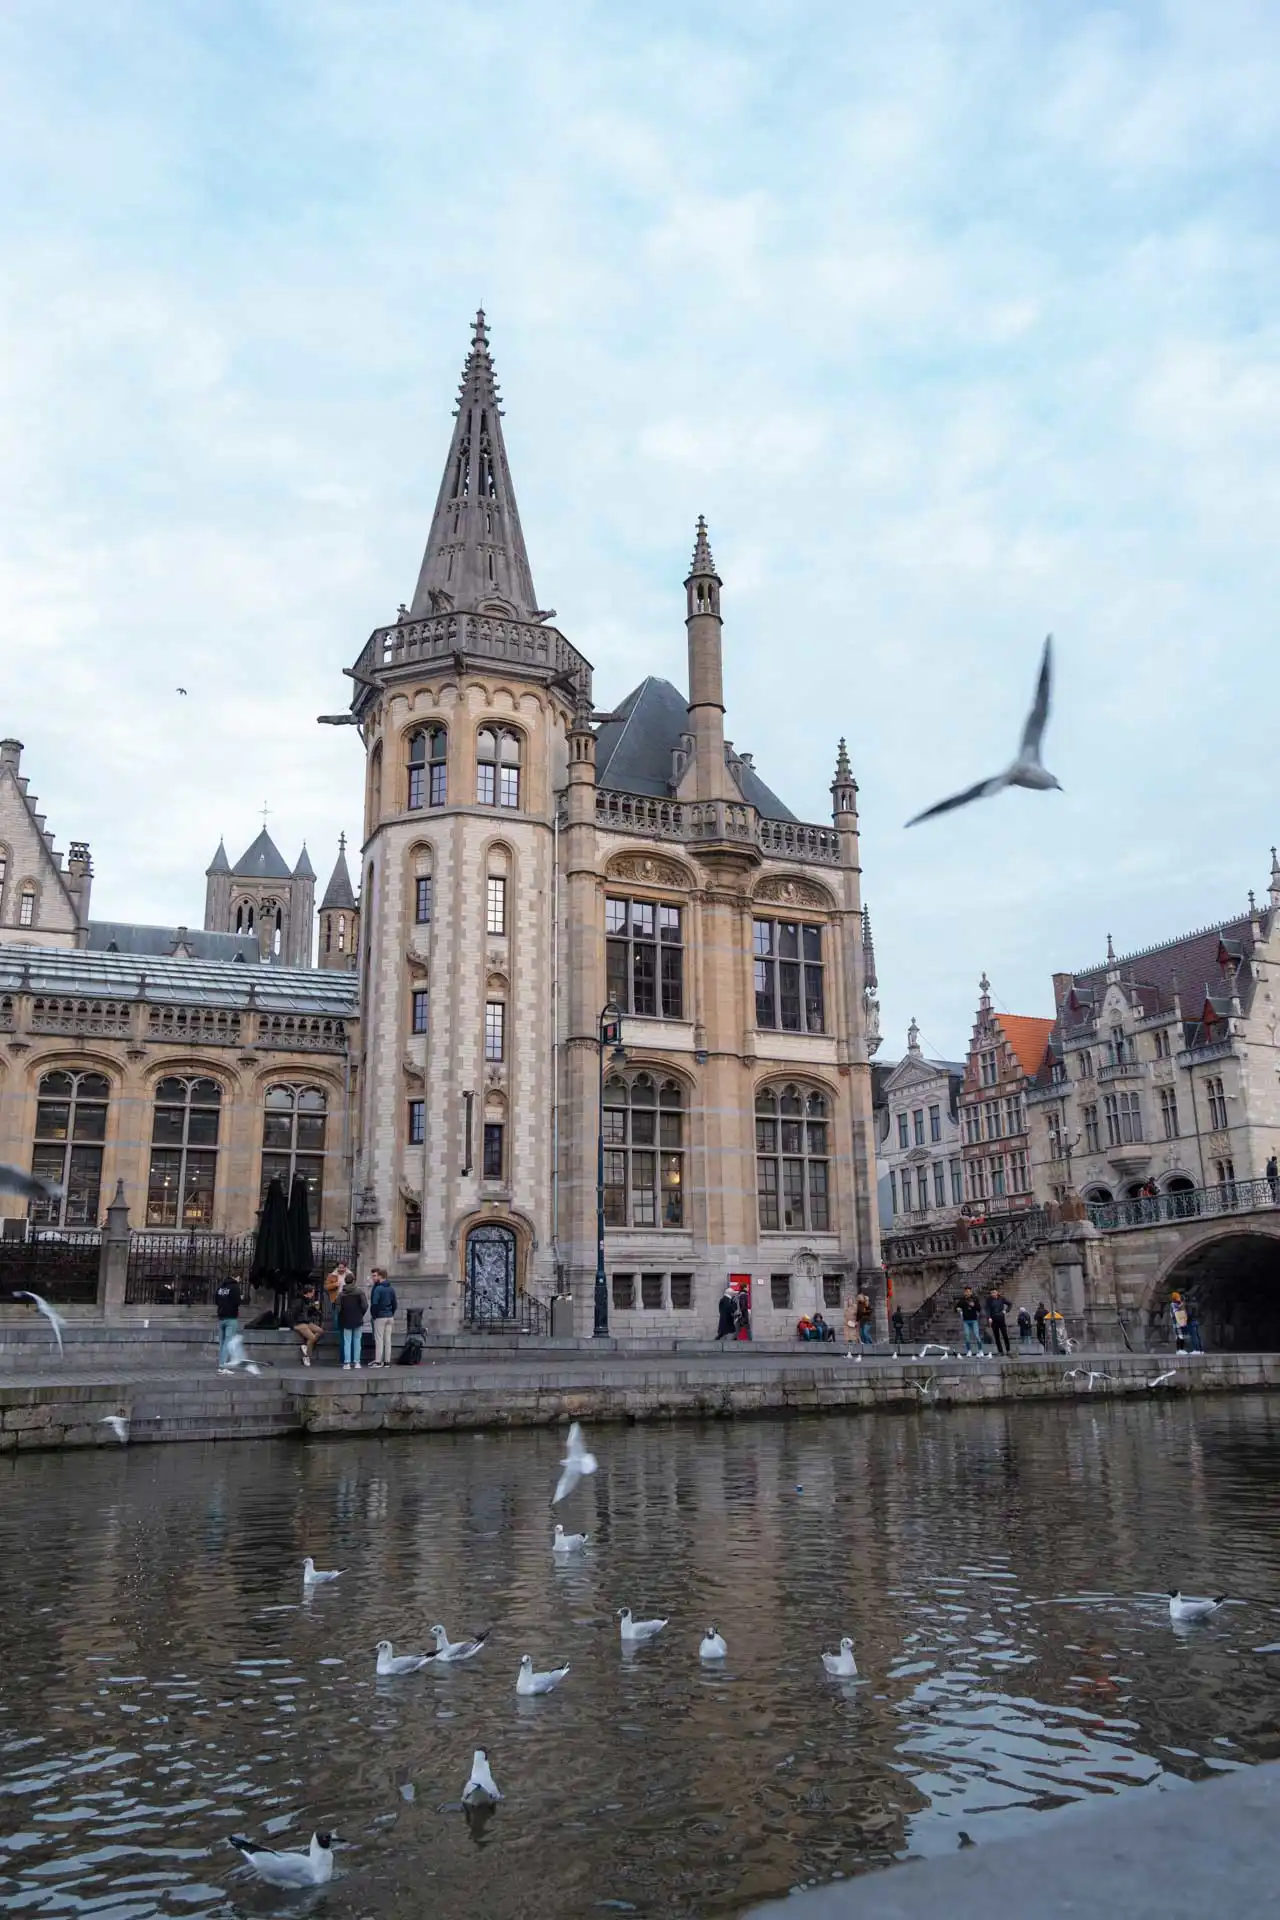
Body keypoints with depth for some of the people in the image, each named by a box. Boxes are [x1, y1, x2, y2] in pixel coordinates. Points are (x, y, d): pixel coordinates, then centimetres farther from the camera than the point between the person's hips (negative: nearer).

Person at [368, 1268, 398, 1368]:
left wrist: (373, 1315, -7)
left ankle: (378, 1361, -3)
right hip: (390, 1317, 7)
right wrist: (392, 1314, 15)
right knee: (388, 1339, 9)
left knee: (379, 1339, -2)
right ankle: (387, 1361, 11)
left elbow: (374, 1304, -18)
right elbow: (394, 1304, 12)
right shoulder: (391, 1289, 10)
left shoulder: (378, 1289, -14)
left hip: (380, 1317, -7)